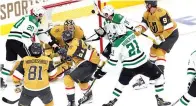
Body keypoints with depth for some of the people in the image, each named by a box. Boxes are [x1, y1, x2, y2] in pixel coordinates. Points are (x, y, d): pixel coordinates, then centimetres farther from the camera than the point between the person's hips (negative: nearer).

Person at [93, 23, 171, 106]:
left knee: (121, 83, 22)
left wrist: (102, 71, -3)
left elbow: (112, 62, -12)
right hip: (143, 63, 2)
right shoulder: (130, 33, -1)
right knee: (158, 77, 20)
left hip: (130, 68, -2)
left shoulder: (117, 45, -14)